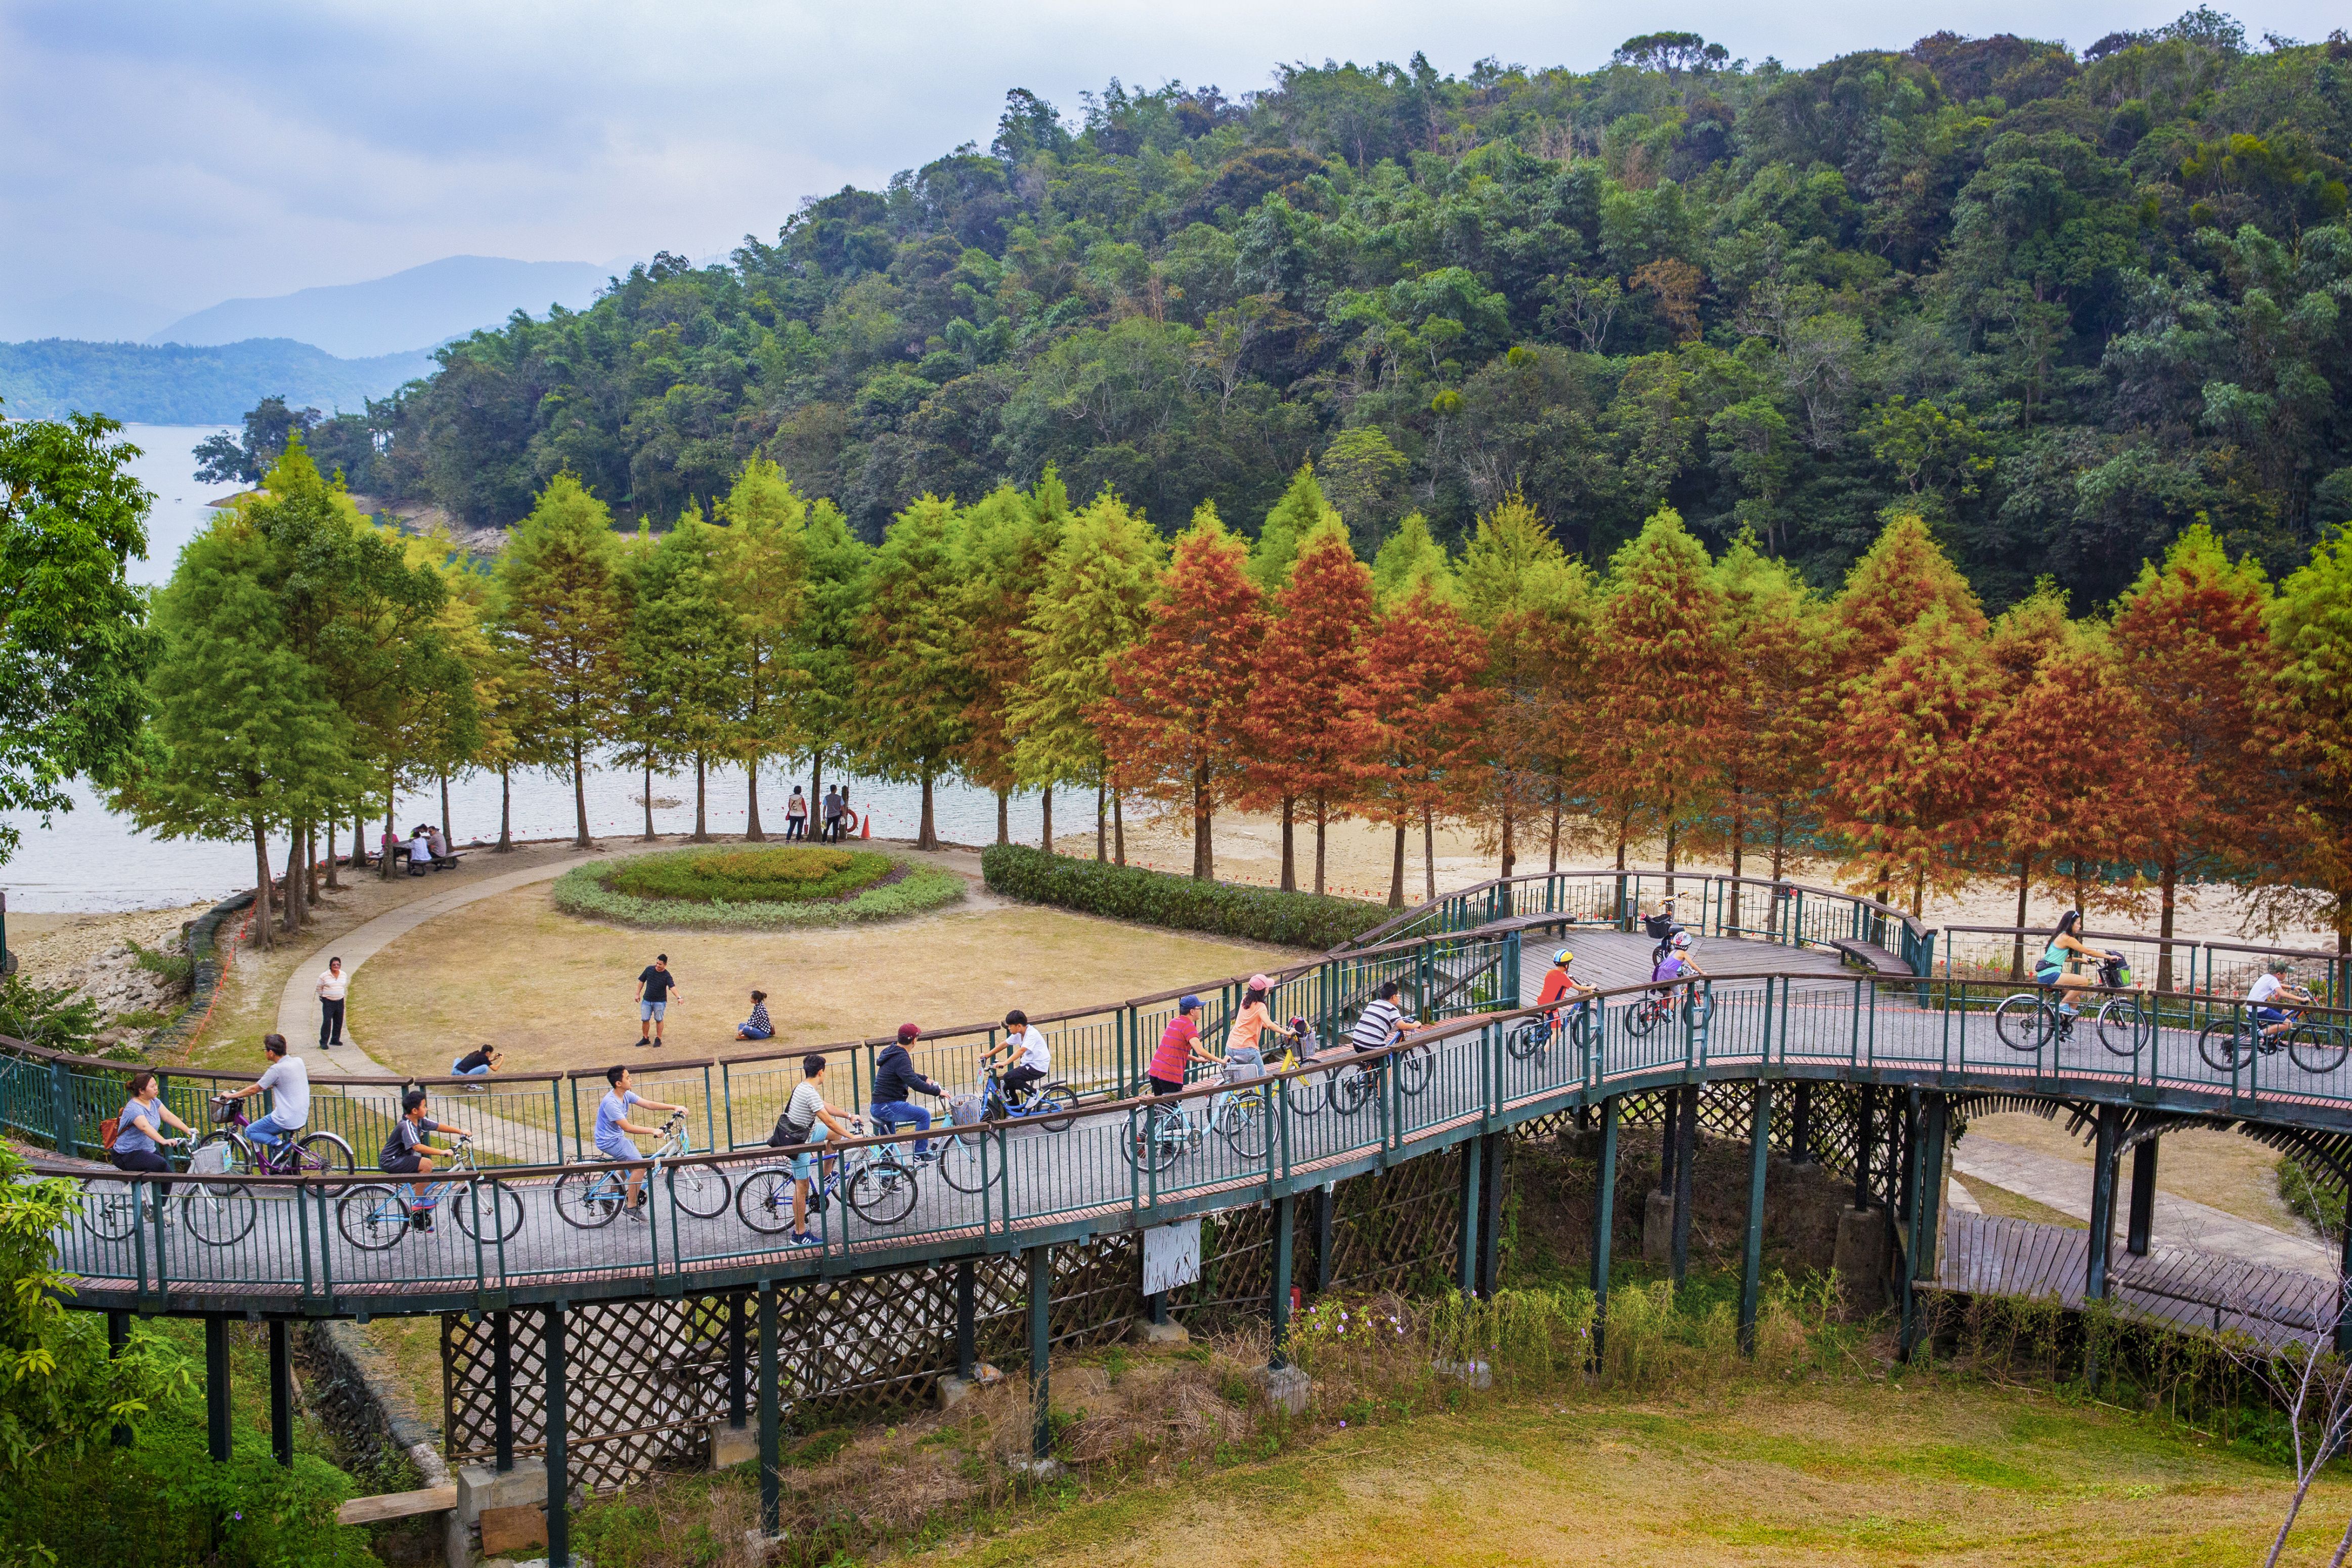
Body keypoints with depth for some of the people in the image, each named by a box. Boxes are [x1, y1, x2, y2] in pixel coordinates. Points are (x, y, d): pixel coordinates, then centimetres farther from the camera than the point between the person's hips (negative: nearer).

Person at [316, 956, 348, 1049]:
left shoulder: (344, 975, 4)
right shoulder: (324, 976, -9)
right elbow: (319, 988, 3)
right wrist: (322, 997, 7)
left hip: (340, 1002, 5)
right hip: (328, 1002, -5)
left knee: (339, 1022, 10)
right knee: (327, 1022, -11)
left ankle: (335, 1040, 24)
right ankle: (324, 1042, -5)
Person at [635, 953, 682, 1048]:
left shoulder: (667, 976, -16)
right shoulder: (649, 969, -5)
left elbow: (672, 987, -31)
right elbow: (642, 981, 7)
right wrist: (638, 994, 6)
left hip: (660, 1002, -3)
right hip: (647, 1000, 3)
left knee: (659, 1020, 6)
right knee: (645, 1020, 6)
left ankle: (658, 1039, 21)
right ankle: (645, 1039, 22)